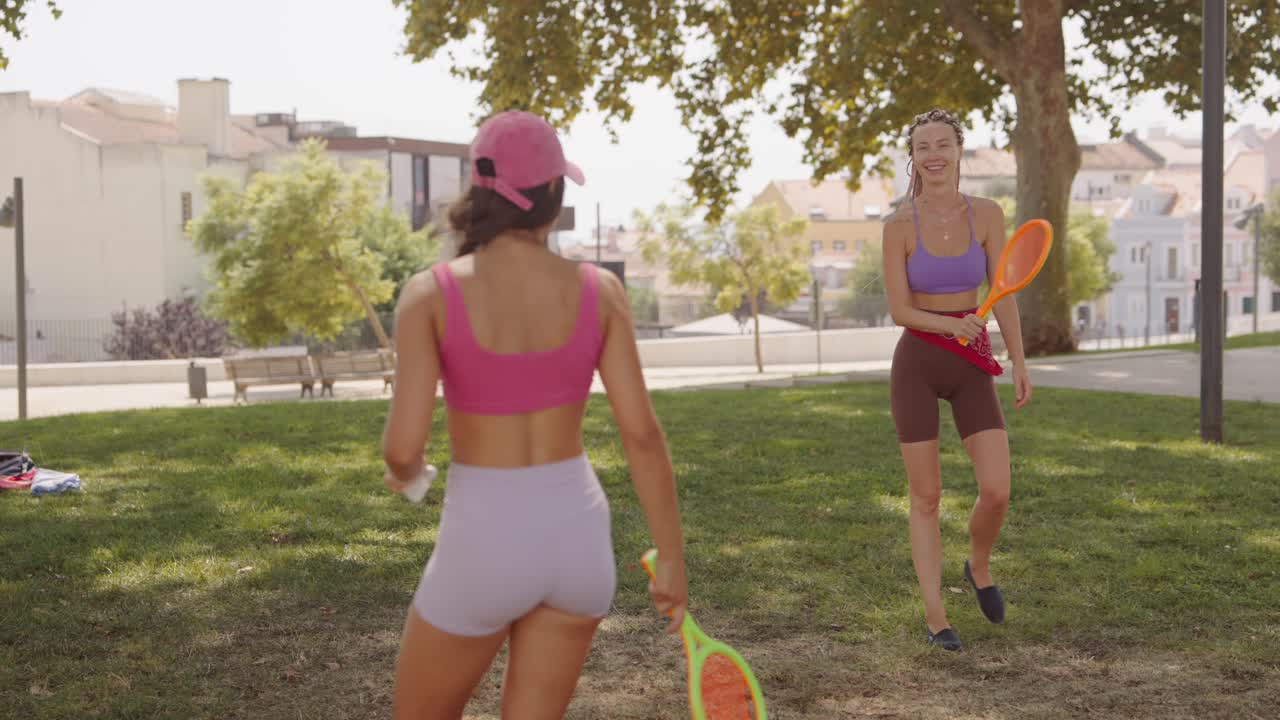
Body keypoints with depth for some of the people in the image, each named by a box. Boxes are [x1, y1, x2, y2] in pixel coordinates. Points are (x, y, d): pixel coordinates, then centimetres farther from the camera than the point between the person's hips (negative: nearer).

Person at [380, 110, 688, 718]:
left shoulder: (431, 293, -11)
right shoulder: (599, 290, -4)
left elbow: (404, 446, -15)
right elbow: (643, 433, -5)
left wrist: (400, 471, 10)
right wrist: (672, 558, 4)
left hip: (483, 542, -3)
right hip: (576, 532, 3)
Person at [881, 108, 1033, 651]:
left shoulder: (987, 214, -2)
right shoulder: (899, 225, -7)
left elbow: (1003, 295, 2)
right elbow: (899, 309, -9)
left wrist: (1020, 365, -1)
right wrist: (950, 325, -27)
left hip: (973, 367, 2)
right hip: (917, 364, -2)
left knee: (996, 492, -8)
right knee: (926, 498, 1)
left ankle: (979, 567, 23)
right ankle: (934, 616, 10)